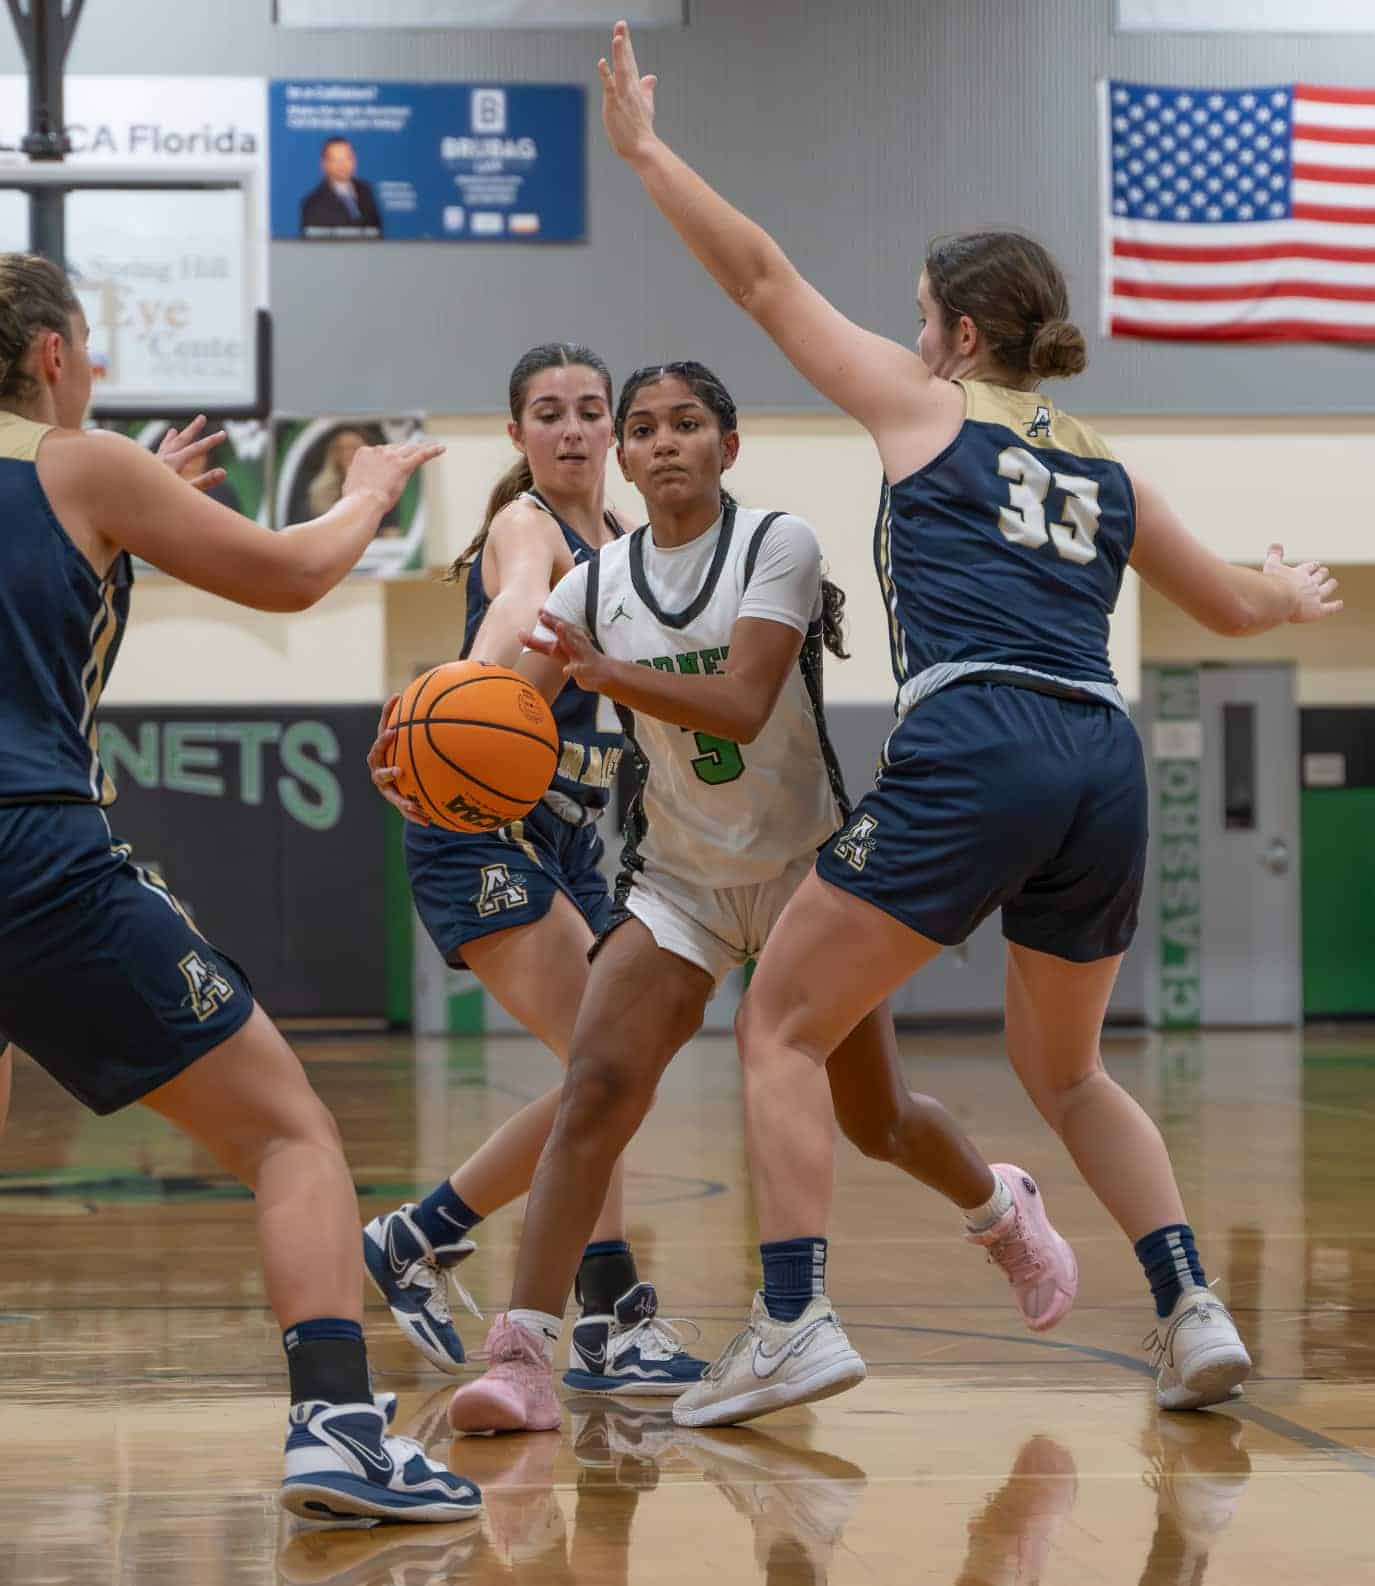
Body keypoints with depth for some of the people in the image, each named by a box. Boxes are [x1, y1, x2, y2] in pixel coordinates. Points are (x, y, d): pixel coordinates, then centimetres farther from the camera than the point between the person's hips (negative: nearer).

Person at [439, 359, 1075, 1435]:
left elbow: (741, 704, -28)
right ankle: (524, 1360, -24)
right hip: (678, 881, 2)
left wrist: (608, 672, -43)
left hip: (809, 865, -2)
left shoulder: (779, 545, -14)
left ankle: (1003, 1208, 46)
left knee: (877, 1122, 11)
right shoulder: (597, 583, -2)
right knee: (597, 1088, -20)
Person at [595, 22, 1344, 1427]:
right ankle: (1193, 1311, 10)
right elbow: (1236, 603, 37)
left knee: (782, 1029, 4)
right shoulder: (1105, 472, 24)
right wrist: (1300, 597, 60)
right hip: (1103, 762, 6)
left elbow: (763, 278, 16)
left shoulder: (926, 407, 12)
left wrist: (644, 151, 26)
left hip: (971, 750, -6)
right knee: (1062, 1066, 25)